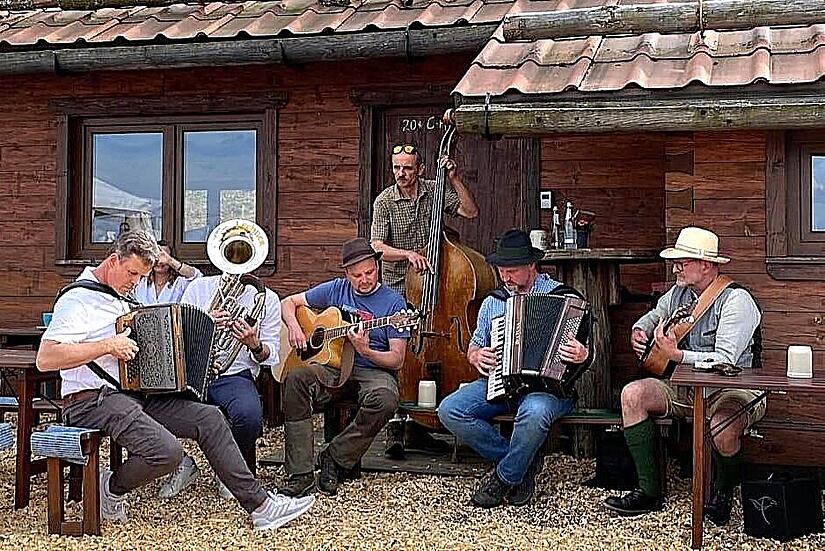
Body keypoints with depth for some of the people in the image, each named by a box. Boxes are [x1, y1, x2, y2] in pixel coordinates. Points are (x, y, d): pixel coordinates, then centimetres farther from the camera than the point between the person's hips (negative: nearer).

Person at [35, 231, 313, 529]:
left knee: (209, 417, -4)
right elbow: (45, 359, -21)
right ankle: (112, 489, 1)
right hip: (93, 401, -9)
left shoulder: (119, 298, 20)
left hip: (134, 393, 9)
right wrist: (107, 345, -22)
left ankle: (259, 504, -3)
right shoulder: (78, 299, -10)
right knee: (166, 451, -29)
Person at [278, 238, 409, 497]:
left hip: (375, 371, -3)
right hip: (333, 367, 3)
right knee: (296, 378, -29)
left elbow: (397, 360, -6)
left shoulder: (393, 302, -2)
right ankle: (300, 474, -28)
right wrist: (294, 327, -2)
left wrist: (366, 351, -24)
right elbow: (288, 302, 19)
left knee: (385, 399, -38)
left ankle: (335, 458, -16)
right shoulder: (335, 290, 10)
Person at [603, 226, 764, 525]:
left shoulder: (736, 300, -16)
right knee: (633, 394, -14)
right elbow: (654, 315, 30)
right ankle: (649, 492, -10)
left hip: (733, 389, -7)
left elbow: (725, 361, -26)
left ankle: (723, 495, -3)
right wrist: (639, 331, 7)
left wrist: (676, 355, -30)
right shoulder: (678, 293, 7)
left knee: (723, 425, -38)